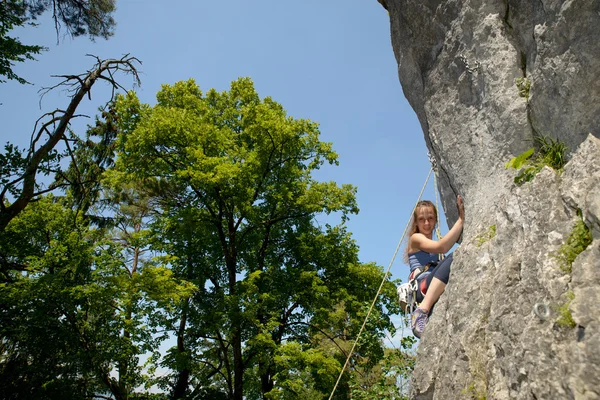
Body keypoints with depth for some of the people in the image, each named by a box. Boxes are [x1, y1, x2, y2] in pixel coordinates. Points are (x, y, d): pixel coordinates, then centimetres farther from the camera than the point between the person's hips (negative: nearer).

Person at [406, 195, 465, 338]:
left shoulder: (432, 246, 31)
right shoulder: (416, 238, 8)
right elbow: (441, 247, -11)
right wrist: (461, 219, -11)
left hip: (435, 289, 6)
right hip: (421, 285, -6)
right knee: (454, 257, -31)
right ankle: (421, 311, -37)